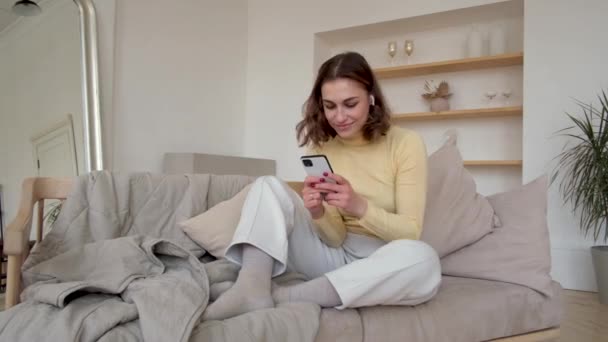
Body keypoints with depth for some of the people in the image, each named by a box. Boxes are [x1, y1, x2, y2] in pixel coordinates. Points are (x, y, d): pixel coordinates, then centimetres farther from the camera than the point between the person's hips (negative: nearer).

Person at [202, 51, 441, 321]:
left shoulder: (406, 144, -10)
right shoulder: (321, 146, -1)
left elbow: (411, 231, -13)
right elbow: (334, 238, -3)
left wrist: (360, 207, -30)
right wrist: (318, 213, -26)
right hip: (335, 256, 3)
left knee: (422, 259, -38)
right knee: (268, 186, -11)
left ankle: (283, 297, -29)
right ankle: (252, 289, -34)